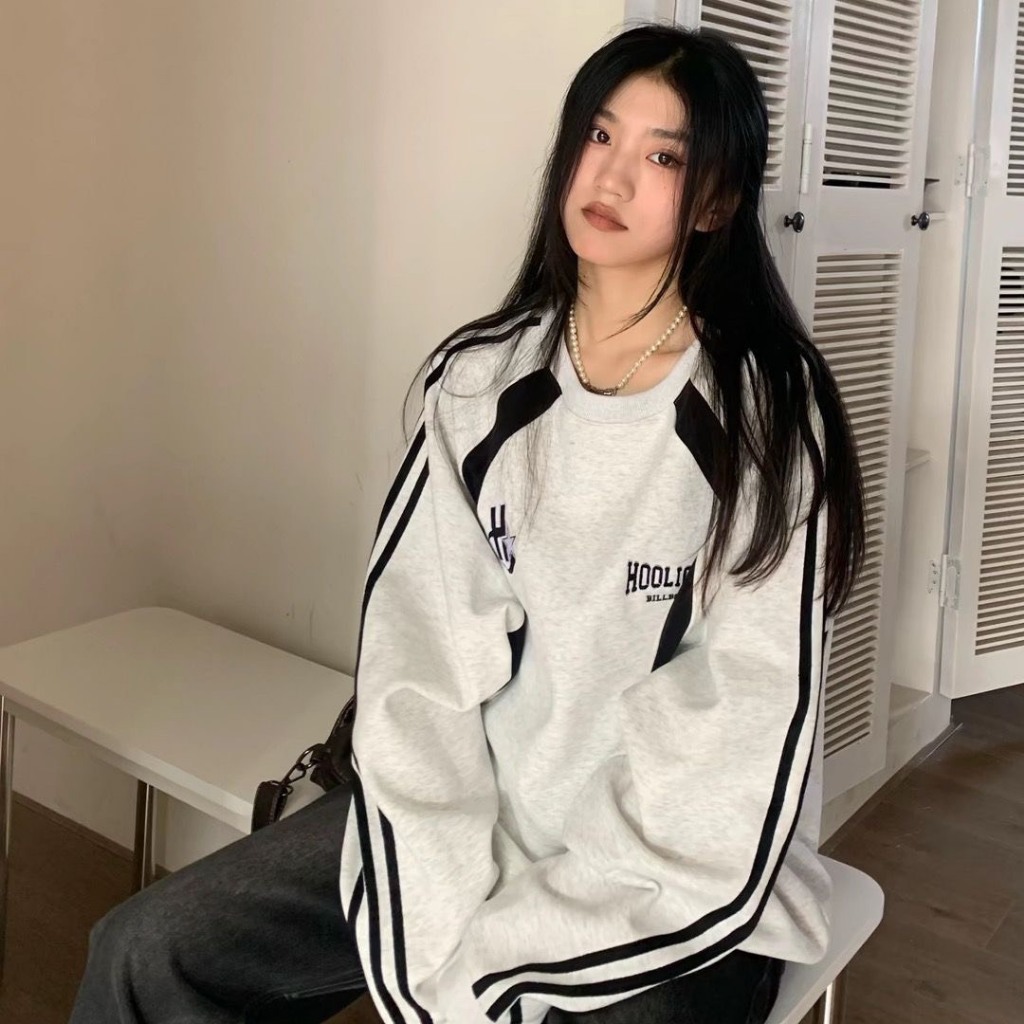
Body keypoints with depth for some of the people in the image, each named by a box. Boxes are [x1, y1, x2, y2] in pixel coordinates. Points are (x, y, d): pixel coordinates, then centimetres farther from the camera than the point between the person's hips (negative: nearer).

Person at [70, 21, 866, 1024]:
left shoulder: (767, 412, -10)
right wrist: (439, 914, -16)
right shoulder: (478, 380, 2)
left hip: (678, 875, -3)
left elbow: (738, 744, -13)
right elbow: (415, 651, -4)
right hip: (471, 821, 3)